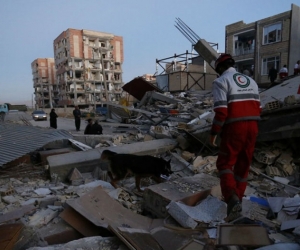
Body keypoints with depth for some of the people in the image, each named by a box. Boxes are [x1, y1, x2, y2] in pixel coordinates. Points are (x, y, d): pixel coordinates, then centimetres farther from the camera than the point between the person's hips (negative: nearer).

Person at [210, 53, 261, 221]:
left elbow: (221, 111, -16)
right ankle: (237, 199, 27)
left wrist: (214, 133, -10)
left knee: (225, 164, 6)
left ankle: (232, 199, -12)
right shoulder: (251, 81, 16)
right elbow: (258, 108, 13)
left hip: (234, 128, -6)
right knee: (243, 165, 16)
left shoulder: (221, 81, -5)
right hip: (252, 127, 6)